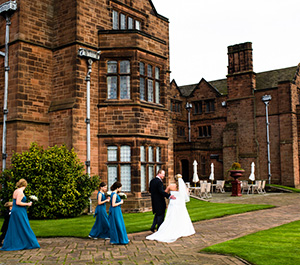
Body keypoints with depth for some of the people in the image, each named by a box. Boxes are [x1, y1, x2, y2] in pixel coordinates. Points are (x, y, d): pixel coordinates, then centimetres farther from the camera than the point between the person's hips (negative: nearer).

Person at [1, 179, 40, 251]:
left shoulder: (15, 191, 13)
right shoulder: (20, 192, -15)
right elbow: (18, 202, -22)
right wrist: (27, 204, -13)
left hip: (15, 211, 9)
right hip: (19, 212, -9)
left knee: (14, 229, 12)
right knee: (24, 228, -3)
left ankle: (8, 245, 14)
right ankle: (29, 244, 2)